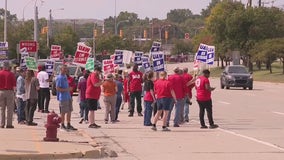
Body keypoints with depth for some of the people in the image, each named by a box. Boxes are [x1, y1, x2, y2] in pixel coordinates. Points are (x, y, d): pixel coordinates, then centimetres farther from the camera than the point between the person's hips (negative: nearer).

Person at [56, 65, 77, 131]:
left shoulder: (65, 76, 13)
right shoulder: (59, 78, -14)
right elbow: (58, 88, -18)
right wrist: (67, 89, -19)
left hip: (68, 97, 9)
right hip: (63, 97, -9)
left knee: (69, 111, 11)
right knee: (63, 112, -1)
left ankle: (69, 125, 18)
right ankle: (62, 125, 9)